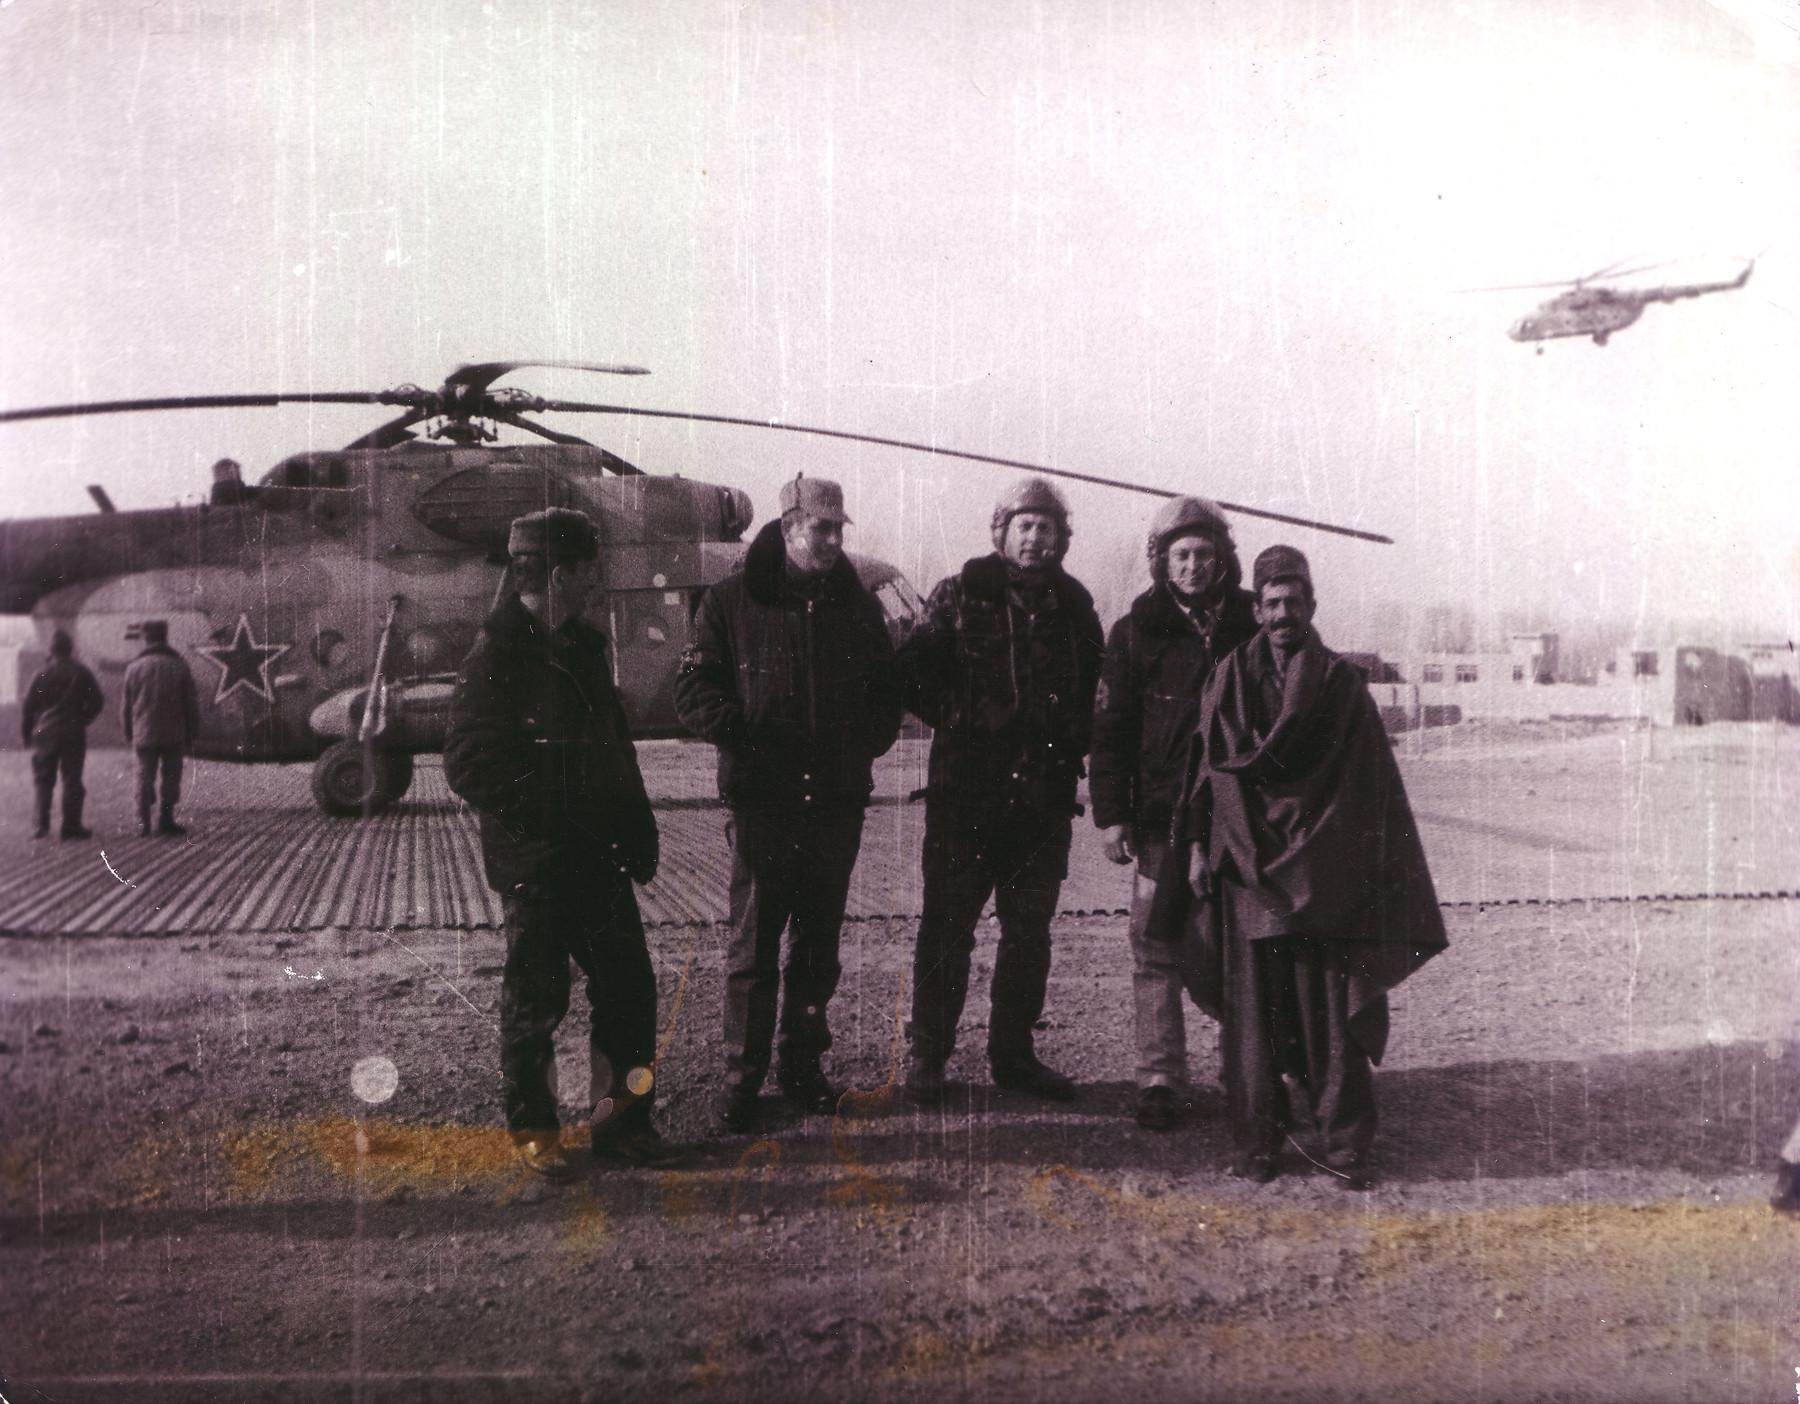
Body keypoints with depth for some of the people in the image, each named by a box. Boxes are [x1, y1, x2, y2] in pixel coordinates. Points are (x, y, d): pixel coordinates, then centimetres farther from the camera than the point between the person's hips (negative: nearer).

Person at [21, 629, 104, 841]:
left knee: (43, 781, 9)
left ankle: (43, 825, 3)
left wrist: (26, 733, 11)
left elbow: (28, 706, 0)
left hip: (45, 734, 0)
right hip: (74, 735, 0)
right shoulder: (81, 674, 0)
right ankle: (71, 826, 0)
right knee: (72, 780, 3)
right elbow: (97, 702, 1)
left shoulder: (42, 674, -1)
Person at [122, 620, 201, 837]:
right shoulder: (178, 666, -2)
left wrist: (128, 734, 15)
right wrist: (192, 733, 7)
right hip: (173, 735, -1)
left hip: (143, 734, 1)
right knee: (171, 776, 6)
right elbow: (191, 704, -1)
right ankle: (166, 821, 3)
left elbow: (126, 705, 7)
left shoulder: (134, 668, 2)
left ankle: (143, 822, 2)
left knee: (144, 777, 7)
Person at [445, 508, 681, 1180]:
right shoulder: (495, 656, -11)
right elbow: (468, 765, -15)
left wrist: (637, 829, 12)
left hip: (597, 855, 7)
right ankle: (533, 1132, 21)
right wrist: (535, 827, -18)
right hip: (534, 864, -7)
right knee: (536, 998, 4)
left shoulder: (583, 644, 13)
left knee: (628, 985, 8)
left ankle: (622, 1120, 21)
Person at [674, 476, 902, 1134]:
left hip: (838, 800, 4)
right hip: (761, 798, -4)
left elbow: (886, 692, 19)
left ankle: (803, 1066, 24)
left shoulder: (858, 605, 10)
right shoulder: (732, 601, -1)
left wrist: (867, 741, 3)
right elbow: (694, 690, -2)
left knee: (818, 943, 12)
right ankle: (742, 1079, 11)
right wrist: (743, 734, -17)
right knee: (753, 944, 0)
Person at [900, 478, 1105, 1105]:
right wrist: (957, 717, -8)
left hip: (1045, 790, 4)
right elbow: (915, 670, -1)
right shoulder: (959, 595, 0)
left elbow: (1092, 687, 17)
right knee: (948, 924, 0)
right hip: (965, 790, -3)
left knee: (1030, 929, 11)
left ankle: (1013, 1053, 24)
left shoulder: (1074, 606, 9)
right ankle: (927, 1055, 11)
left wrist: (1070, 742, 5)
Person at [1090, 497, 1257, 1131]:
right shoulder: (1136, 632, 3)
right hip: (1163, 817, -1)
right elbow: (1110, 729, 3)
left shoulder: (1249, 628, 8)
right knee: (1157, 949, -1)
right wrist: (1111, 815, -4)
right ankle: (1160, 1079, 7)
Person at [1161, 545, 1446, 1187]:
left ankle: (1345, 1142, 8)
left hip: (1319, 866, -1)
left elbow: (1372, 783, 5)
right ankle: (1257, 1142, 10)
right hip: (1245, 866, 1)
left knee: (1332, 1008, -2)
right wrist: (1198, 844, 1)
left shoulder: (1342, 682, 7)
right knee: (1252, 1008, 1)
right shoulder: (1229, 679, 10)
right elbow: (1206, 767, 9)